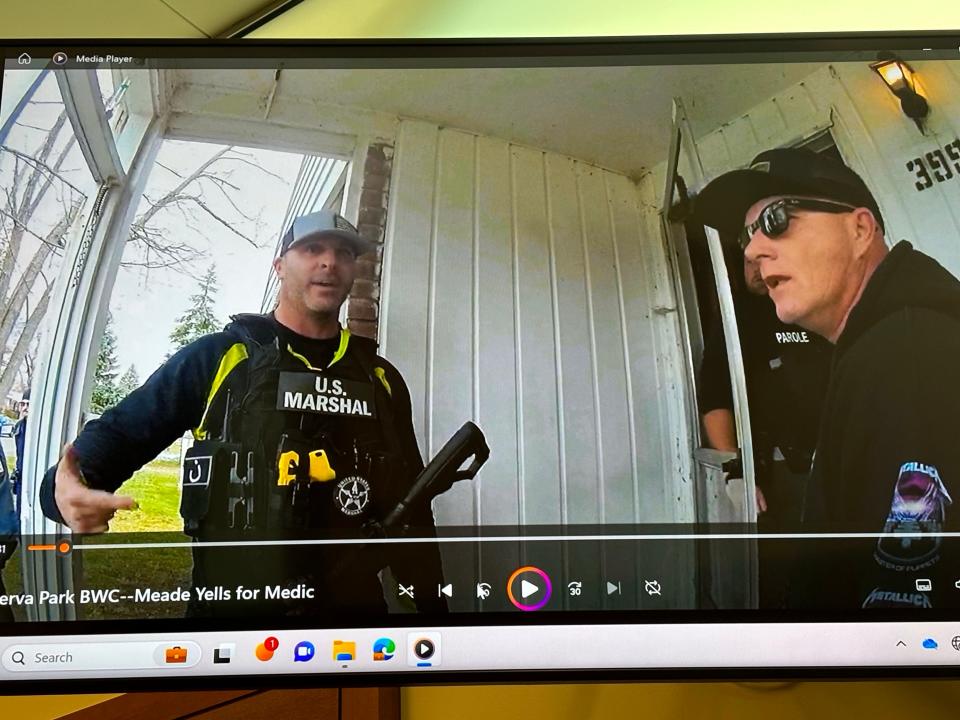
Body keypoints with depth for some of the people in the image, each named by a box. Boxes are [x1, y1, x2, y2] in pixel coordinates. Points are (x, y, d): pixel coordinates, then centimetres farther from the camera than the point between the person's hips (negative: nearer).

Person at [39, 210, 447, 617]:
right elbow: (120, 430, -2)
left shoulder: (383, 380, 5)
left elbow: (412, 508, 9)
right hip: (232, 602, -2)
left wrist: (432, 605, 7)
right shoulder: (218, 358, -4)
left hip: (359, 606, 3)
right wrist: (66, 488, -24)